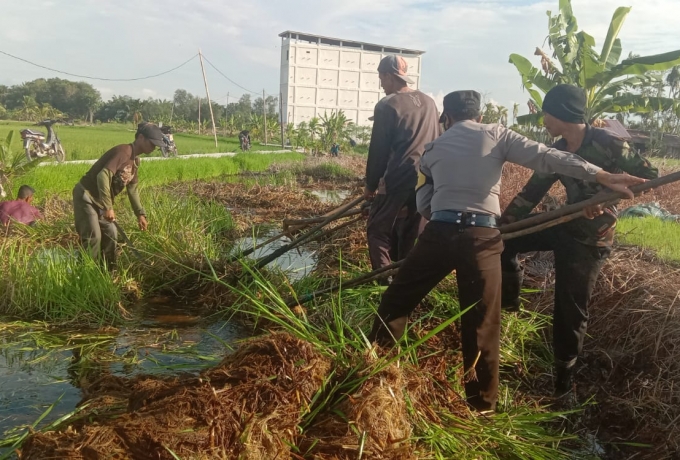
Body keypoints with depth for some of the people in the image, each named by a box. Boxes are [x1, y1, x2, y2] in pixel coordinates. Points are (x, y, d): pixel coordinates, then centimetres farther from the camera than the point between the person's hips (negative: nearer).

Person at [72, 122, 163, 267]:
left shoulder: (135, 160, 7)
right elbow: (103, 176, -33)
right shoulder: (124, 151, -23)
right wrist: (108, 207, -33)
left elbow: (132, 189, 15)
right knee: (93, 237, -12)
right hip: (86, 196, -9)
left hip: (100, 200, 10)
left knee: (111, 234, 9)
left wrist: (140, 214, 10)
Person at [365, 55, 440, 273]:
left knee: (378, 230, 5)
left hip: (396, 180, -6)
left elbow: (378, 150, -8)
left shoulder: (387, 105, -8)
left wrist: (371, 184, 1)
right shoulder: (429, 103, 12)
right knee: (412, 235, 13)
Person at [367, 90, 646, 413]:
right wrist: (602, 176, -4)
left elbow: (423, 206, 13)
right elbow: (545, 157, -1)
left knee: (397, 300, 18)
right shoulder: (496, 135, 11)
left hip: (439, 232, 2)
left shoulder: (433, 149, 18)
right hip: (480, 237, -1)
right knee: (481, 323, 8)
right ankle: (482, 404, 18)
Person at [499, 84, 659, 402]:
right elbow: (531, 193, 1)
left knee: (570, 310, -1)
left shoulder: (605, 142, -16)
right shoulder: (557, 151, 2)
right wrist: (501, 223, -9)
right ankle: (509, 301, 16)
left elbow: (649, 175, -15)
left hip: (591, 238, -6)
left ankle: (564, 382, 18)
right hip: (566, 225, 6)